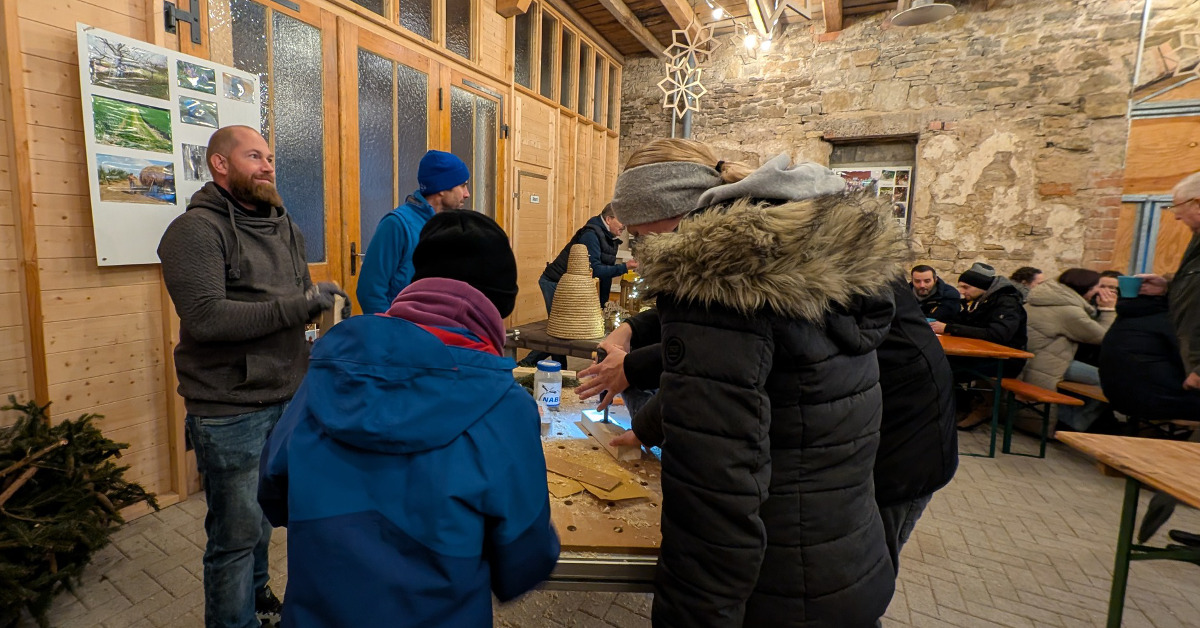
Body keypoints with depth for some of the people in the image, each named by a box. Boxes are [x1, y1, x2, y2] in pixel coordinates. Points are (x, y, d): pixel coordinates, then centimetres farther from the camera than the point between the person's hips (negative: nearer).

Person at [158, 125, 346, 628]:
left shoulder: (285, 227, 10)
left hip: (286, 399, 7)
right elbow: (205, 317, -24)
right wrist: (298, 306, -24)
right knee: (237, 532, 7)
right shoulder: (197, 229, -12)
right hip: (229, 411, -7)